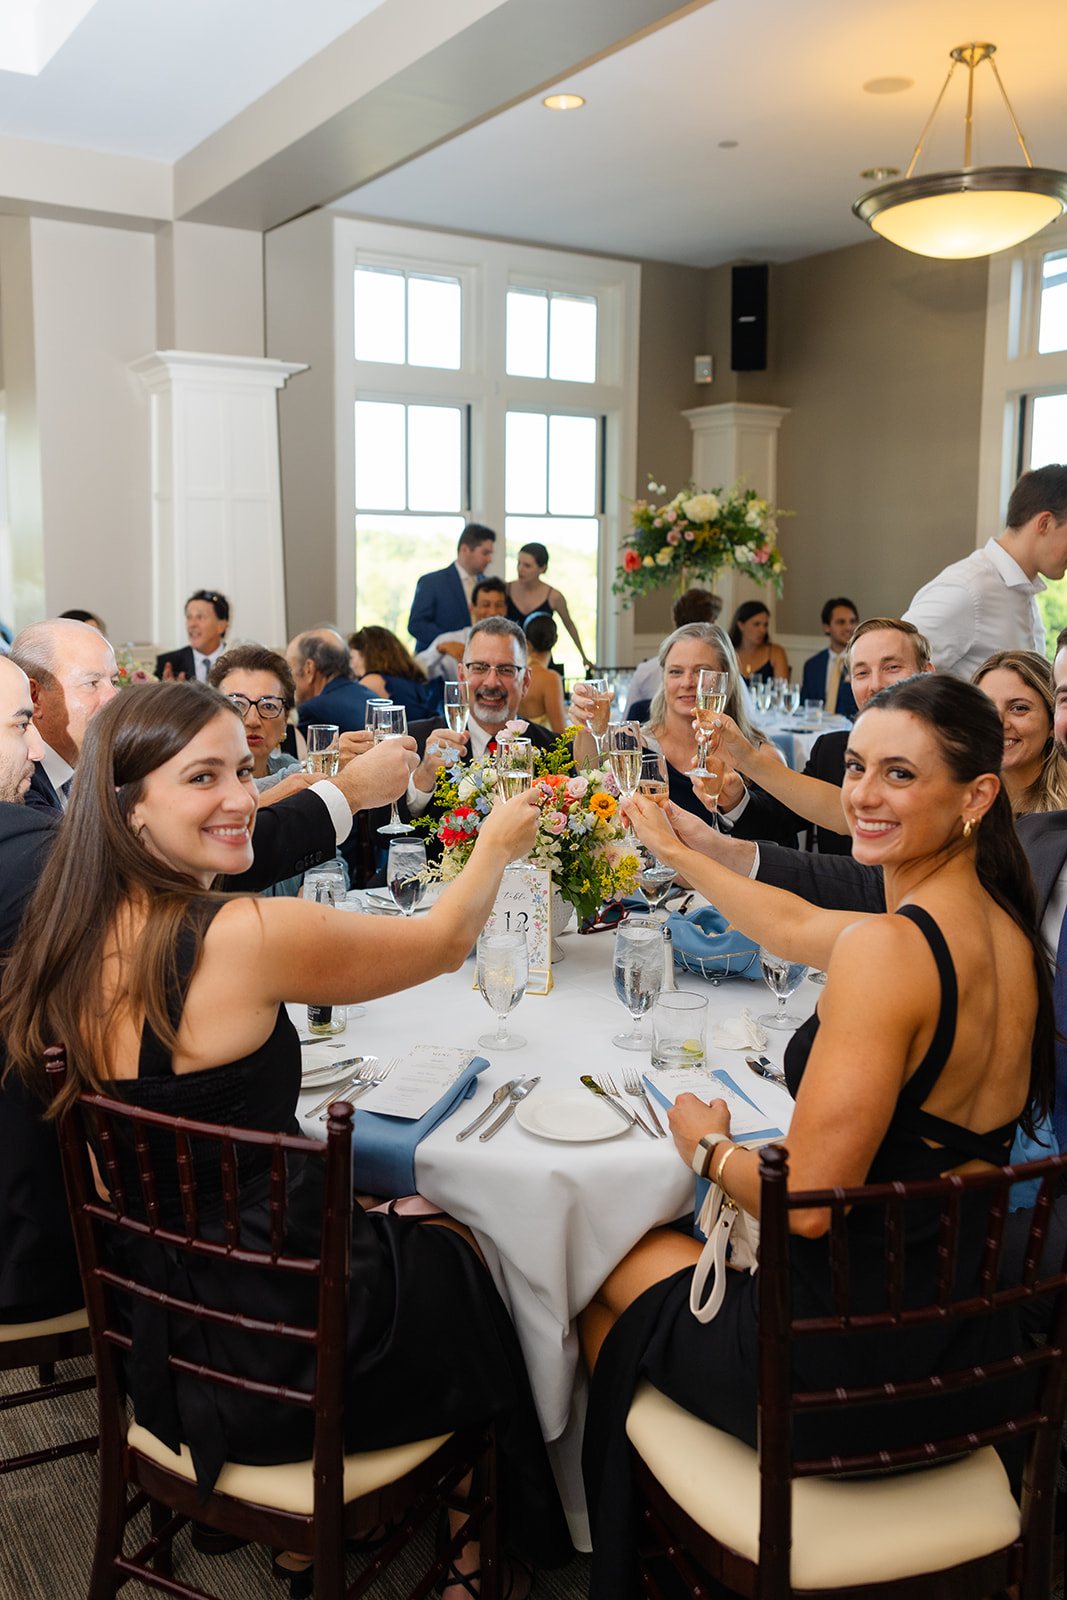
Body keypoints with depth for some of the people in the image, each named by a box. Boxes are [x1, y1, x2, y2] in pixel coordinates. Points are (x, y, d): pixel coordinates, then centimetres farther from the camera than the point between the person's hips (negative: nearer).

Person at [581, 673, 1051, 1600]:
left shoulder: (888, 947, -27)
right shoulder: (1007, 932, 1)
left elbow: (808, 1200, -27)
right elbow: (796, 927, 16)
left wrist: (711, 1147, -7)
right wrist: (676, 852, 26)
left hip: (843, 1379, -7)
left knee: (608, 1263, 20)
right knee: (716, 1251, 31)